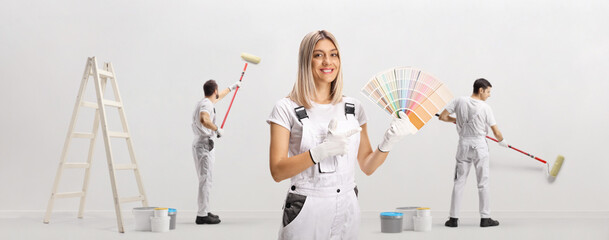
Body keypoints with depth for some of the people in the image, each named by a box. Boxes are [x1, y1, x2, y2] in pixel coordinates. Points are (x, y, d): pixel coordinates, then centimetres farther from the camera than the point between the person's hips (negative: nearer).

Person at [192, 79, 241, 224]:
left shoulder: (206, 102, 18)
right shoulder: (206, 104, -14)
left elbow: (218, 97, 40)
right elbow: (204, 120, -35)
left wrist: (232, 87, 51)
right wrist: (217, 129, -22)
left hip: (202, 144, 11)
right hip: (204, 145, -11)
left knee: (205, 179, 14)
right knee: (205, 179, -11)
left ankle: (205, 212, 20)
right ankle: (202, 215, -13)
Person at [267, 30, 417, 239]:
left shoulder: (353, 108, 7)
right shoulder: (286, 109, -5)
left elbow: (367, 166, 10)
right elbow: (277, 171, -13)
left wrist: (387, 143, -9)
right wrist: (321, 151, -26)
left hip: (347, 213, 4)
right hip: (305, 213, -4)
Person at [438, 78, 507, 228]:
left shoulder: (459, 101, -3)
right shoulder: (485, 108, -10)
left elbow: (442, 117, -2)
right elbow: (497, 133, -6)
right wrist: (502, 142, 16)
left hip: (463, 144, 3)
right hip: (479, 145, -3)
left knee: (459, 182, 7)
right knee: (483, 182, 5)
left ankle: (454, 218, 6)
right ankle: (485, 218, 8)